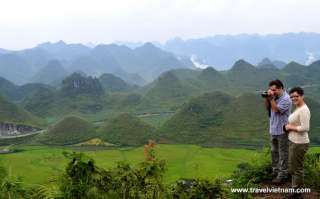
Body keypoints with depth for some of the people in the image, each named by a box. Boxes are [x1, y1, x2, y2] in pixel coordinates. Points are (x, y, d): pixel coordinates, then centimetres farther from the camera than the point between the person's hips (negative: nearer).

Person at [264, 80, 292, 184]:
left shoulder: (286, 99, -18)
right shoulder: (275, 97, 4)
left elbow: (276, 110, -23)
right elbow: (268, 108, 10)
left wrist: (271, 98, -20)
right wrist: (267, 98, -5)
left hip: (282, 130, -8)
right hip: (273, 129, 8)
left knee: (282, 153, 2)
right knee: (274, 151, 18)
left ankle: (282, 175, 10)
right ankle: (275, 171, 31)